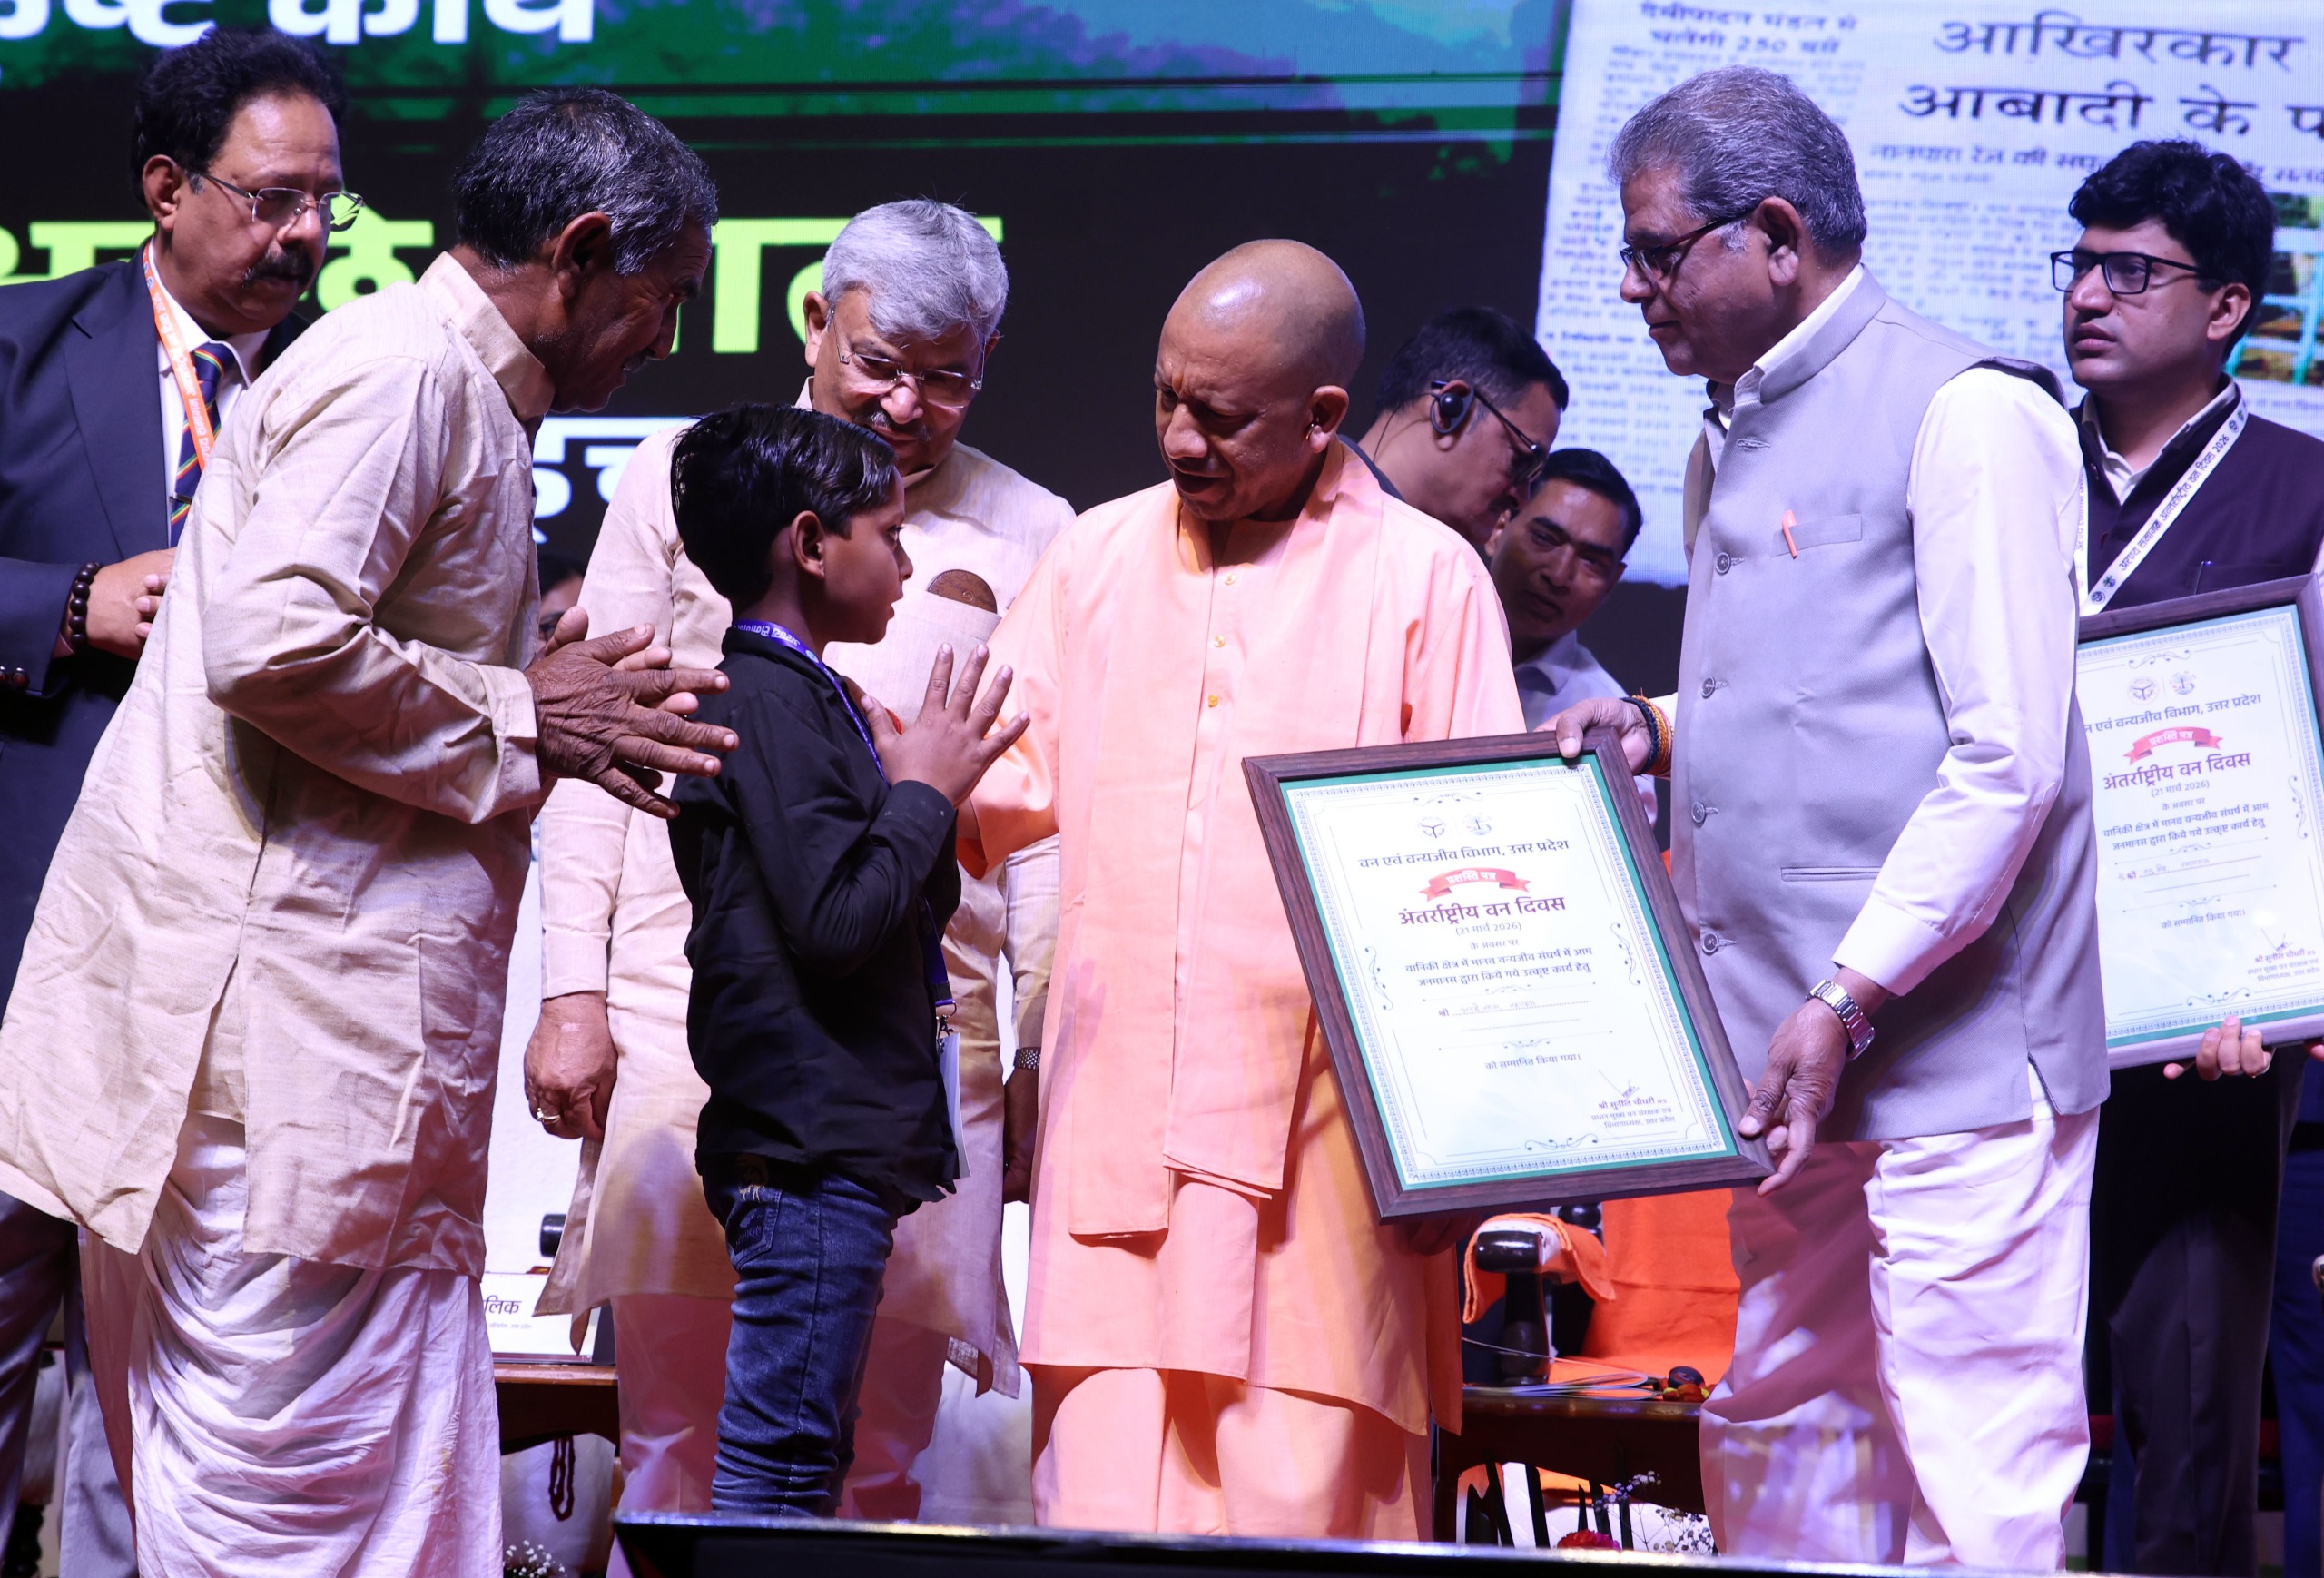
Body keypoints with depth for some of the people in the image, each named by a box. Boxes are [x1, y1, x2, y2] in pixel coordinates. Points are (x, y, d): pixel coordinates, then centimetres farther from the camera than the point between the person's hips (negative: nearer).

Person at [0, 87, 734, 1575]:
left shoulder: (457, 391, 23)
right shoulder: (403, 368, -10)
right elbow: (275, 645, -22)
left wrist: (547, 689, 14)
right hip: (283, 998, -11)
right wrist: (521, 723, -11)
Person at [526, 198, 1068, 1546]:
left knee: (879, 1471, 1)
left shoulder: (1028, 537, 11)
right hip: (690, 1013, 0)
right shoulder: (689, 477, 10)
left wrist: (1046, 1054, 5)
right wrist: (573, 993, 2)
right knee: (676, 1454, -2)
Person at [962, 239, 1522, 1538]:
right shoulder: (1096, 561, 15)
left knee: (1308, 1501, -5)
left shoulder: (1426, 581, 2)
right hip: (1117, 1131, 4)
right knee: (1102, 1503, 0)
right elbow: (1020, 776, 20)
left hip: (1322, 1137, -4)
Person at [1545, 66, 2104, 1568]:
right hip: (1790, 1060, 9)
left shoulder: (1965, 414, -9)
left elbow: (2006, 762, -14)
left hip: (1952, 1052, -9)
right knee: (1777, 1447, 10)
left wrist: (1846, 1001, -17)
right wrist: (1660, 726, 9)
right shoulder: (1732, 445, 18)